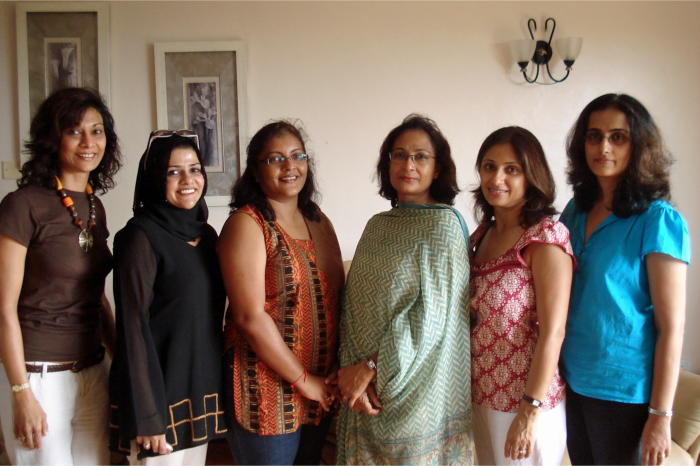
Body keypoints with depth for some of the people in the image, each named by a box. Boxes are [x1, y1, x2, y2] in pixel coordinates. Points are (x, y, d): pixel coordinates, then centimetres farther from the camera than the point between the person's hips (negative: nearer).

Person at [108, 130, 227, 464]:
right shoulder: (141, 236, -13)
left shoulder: (206, 233, 9)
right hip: (159, 390, -7)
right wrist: (146, 416, -18)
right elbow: (133, 326, -16)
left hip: (202, 386, 7)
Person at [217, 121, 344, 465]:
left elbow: (336, 299, 12)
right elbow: (250, 316, -17)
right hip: (266, 384, -6)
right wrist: (303, 380, -13)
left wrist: (340, 370, -1)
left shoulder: (319, 222, 11)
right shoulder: (247, 223, -10)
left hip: (320, 389, 7)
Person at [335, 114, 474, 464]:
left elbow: (429, 316, -16)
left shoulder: (443, 223, -9)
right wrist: (354, 372, -9)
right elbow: (355, 307, 5)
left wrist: (370, 368, -15)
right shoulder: (378, 225, 9)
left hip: (414, 390, -5)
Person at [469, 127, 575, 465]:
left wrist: (531, 411, -20)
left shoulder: (546, 235, -16)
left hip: (526, 400, -7)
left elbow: (552, 332, -19)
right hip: (483, 395, 7)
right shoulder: (482, 234, 6)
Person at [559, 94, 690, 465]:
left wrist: (661, 416, -15)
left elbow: (671, 327, -14)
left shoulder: (658, 221, -14)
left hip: (623, 391, -6)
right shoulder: (575, 211, 4)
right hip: (572, 380, 6)